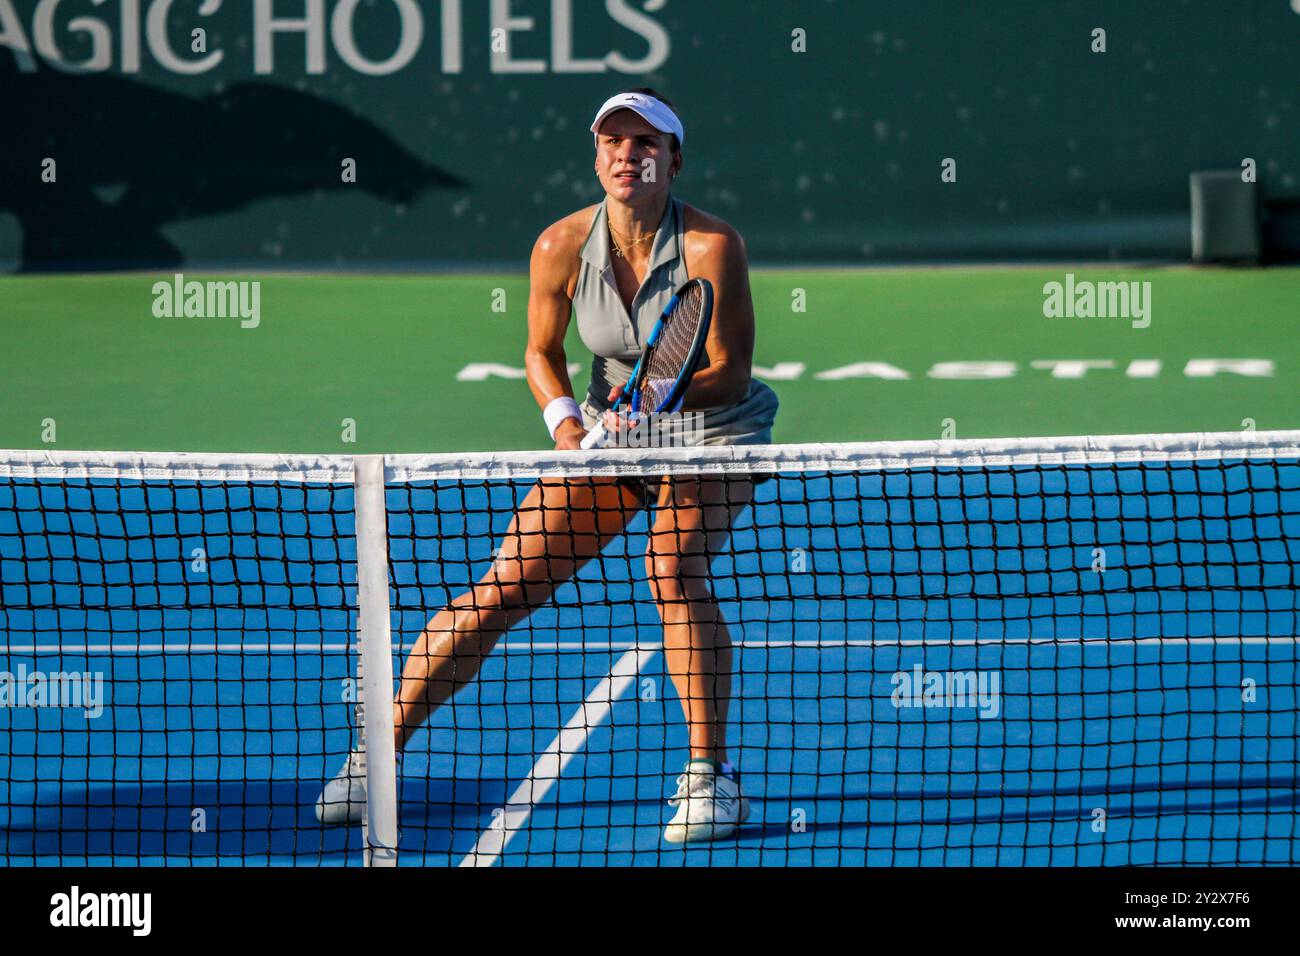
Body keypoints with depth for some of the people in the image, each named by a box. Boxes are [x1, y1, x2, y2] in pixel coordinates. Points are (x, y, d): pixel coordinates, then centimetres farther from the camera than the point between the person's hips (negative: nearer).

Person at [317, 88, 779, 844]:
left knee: (674, 568, -31)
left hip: (715, 434, -3)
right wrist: (565, 421, -15)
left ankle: (711, 776, -20)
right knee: (506, 586, -6)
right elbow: (542, 352, 4)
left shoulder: (712, 246, -22)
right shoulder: (562, 248, -11)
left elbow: (728, 370, -20)